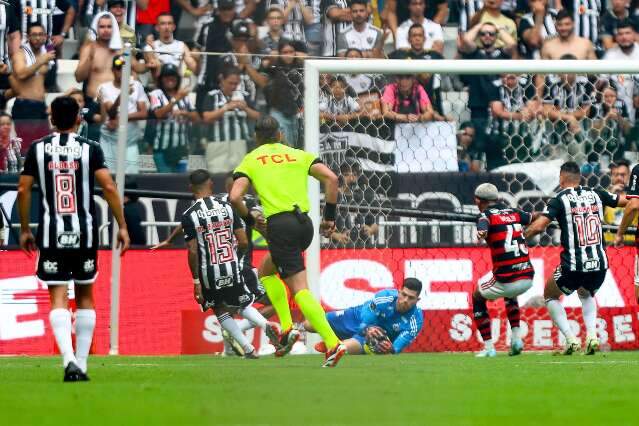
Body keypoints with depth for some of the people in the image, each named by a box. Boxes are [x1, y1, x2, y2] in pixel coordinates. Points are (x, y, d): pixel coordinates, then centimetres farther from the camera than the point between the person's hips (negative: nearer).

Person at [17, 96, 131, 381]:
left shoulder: (37, 149, 2)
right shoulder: (90, 149, -1)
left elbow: (23, 190, 2)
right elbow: (109, 188, -8)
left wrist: (24, 229, 12)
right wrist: (122, 226, -1)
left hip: (51, 232, 0)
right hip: (84, 232, 0)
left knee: (58, 299, -3)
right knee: (85, 297, 14)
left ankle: (69, 359, -24)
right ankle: (81, 365, 13)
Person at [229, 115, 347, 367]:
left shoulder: (250, 161, 10)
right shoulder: (299, 155, 17)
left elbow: (234, 197, -4)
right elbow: (331, 178, 2)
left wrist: (250, 219, 14)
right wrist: (330, 217, 8)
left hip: (280, 225, -5)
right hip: (304, 223, 5)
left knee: (299, 288, -7)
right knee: (266, 270, 26)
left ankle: (332, 344, -19)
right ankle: (286, 326, 11)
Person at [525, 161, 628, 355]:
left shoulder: (559, 200, -4)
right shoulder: (596, 195, 7)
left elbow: (538, 226, -14)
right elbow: (627, 201, 19)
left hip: (573, 266, -4)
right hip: (600, 264, 4)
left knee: (550, 296, 23)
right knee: (586, 295, 35)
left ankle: (570, 339, 8)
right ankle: (592, 335, 12)